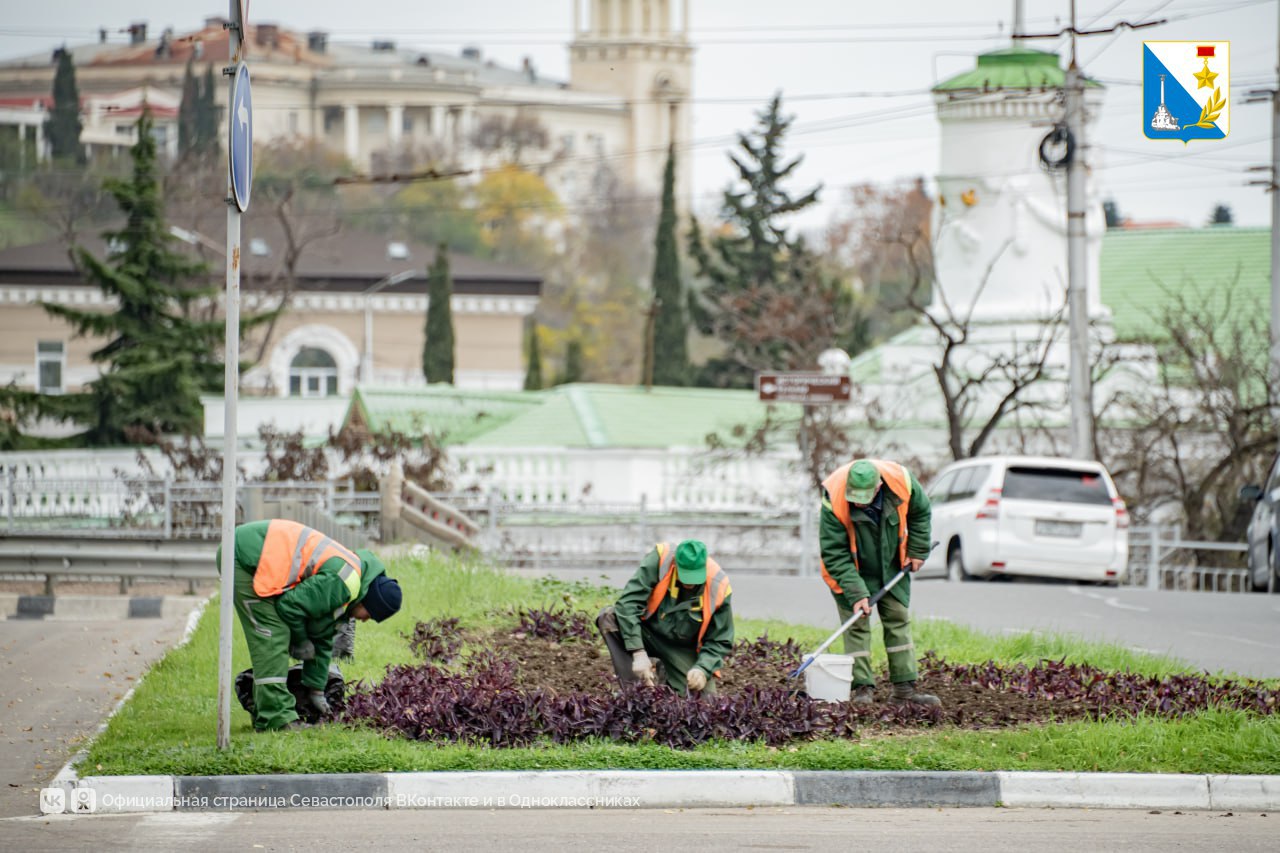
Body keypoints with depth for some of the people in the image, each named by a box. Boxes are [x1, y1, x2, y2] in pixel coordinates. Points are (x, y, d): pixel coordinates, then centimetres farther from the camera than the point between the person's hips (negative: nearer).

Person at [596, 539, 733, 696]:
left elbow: (720, 641, -11)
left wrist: (702, 669, -30)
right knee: (609, 618, -29)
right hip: (647, 632, -1)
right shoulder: (658, 561, -24)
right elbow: (628, 602, -29)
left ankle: (666, 673, 16)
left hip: (683, 649, 1)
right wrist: (638, 653, -37)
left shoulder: (718, 587, -20)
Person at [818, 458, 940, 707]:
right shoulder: (834, 500, -34)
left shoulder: (901, 482, -26)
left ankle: (905, 686, 9)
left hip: (891, 566, 4)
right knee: (856, 625, -8)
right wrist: (856, 593, -32)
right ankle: (863, 687, -5)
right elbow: (834, 554, -28)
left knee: (899, 620, 5)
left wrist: (917, 551, -1)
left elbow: (921, 512, -1)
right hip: (851, 569, -4)